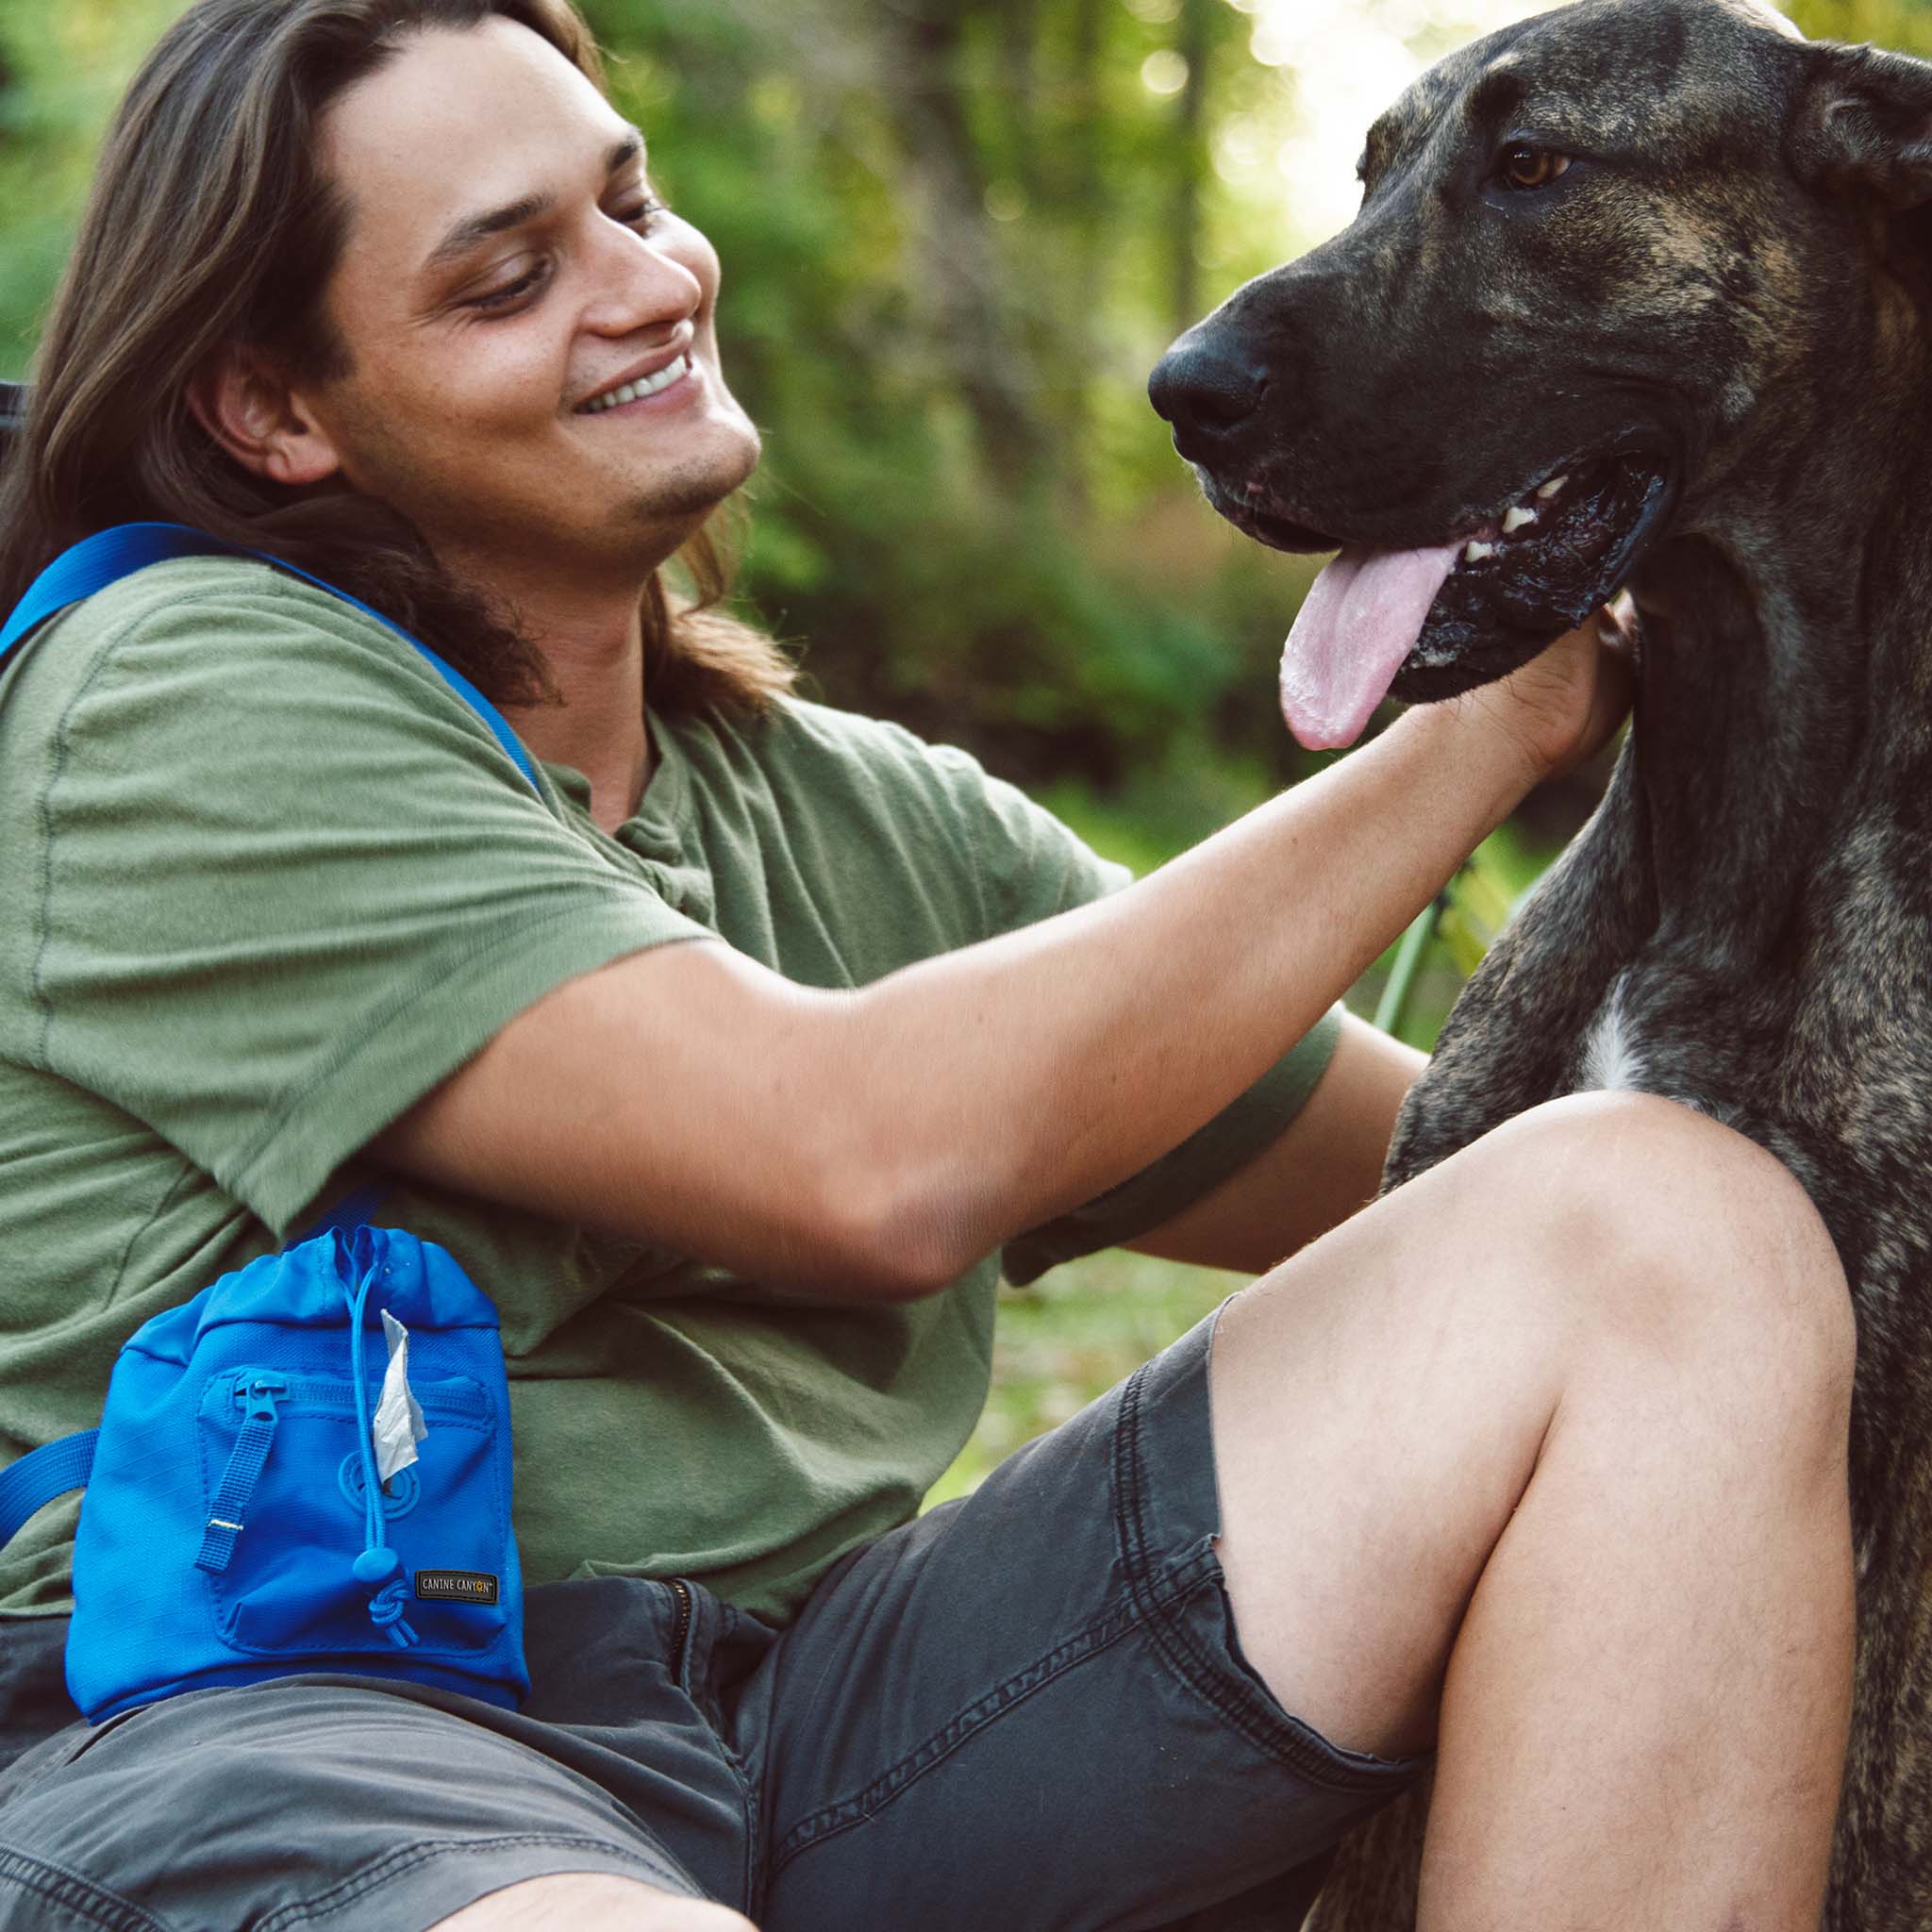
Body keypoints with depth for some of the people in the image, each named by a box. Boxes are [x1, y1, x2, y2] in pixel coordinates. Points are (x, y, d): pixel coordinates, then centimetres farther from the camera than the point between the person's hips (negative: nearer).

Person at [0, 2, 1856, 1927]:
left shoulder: (878, 818, 18)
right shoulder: (179, 703, -4)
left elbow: (1462, 1173, 21)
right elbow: (871, 1168, -15)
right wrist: (1485, 722, -5)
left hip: (802, 1733, 8)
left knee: (1676, 1234, -9)